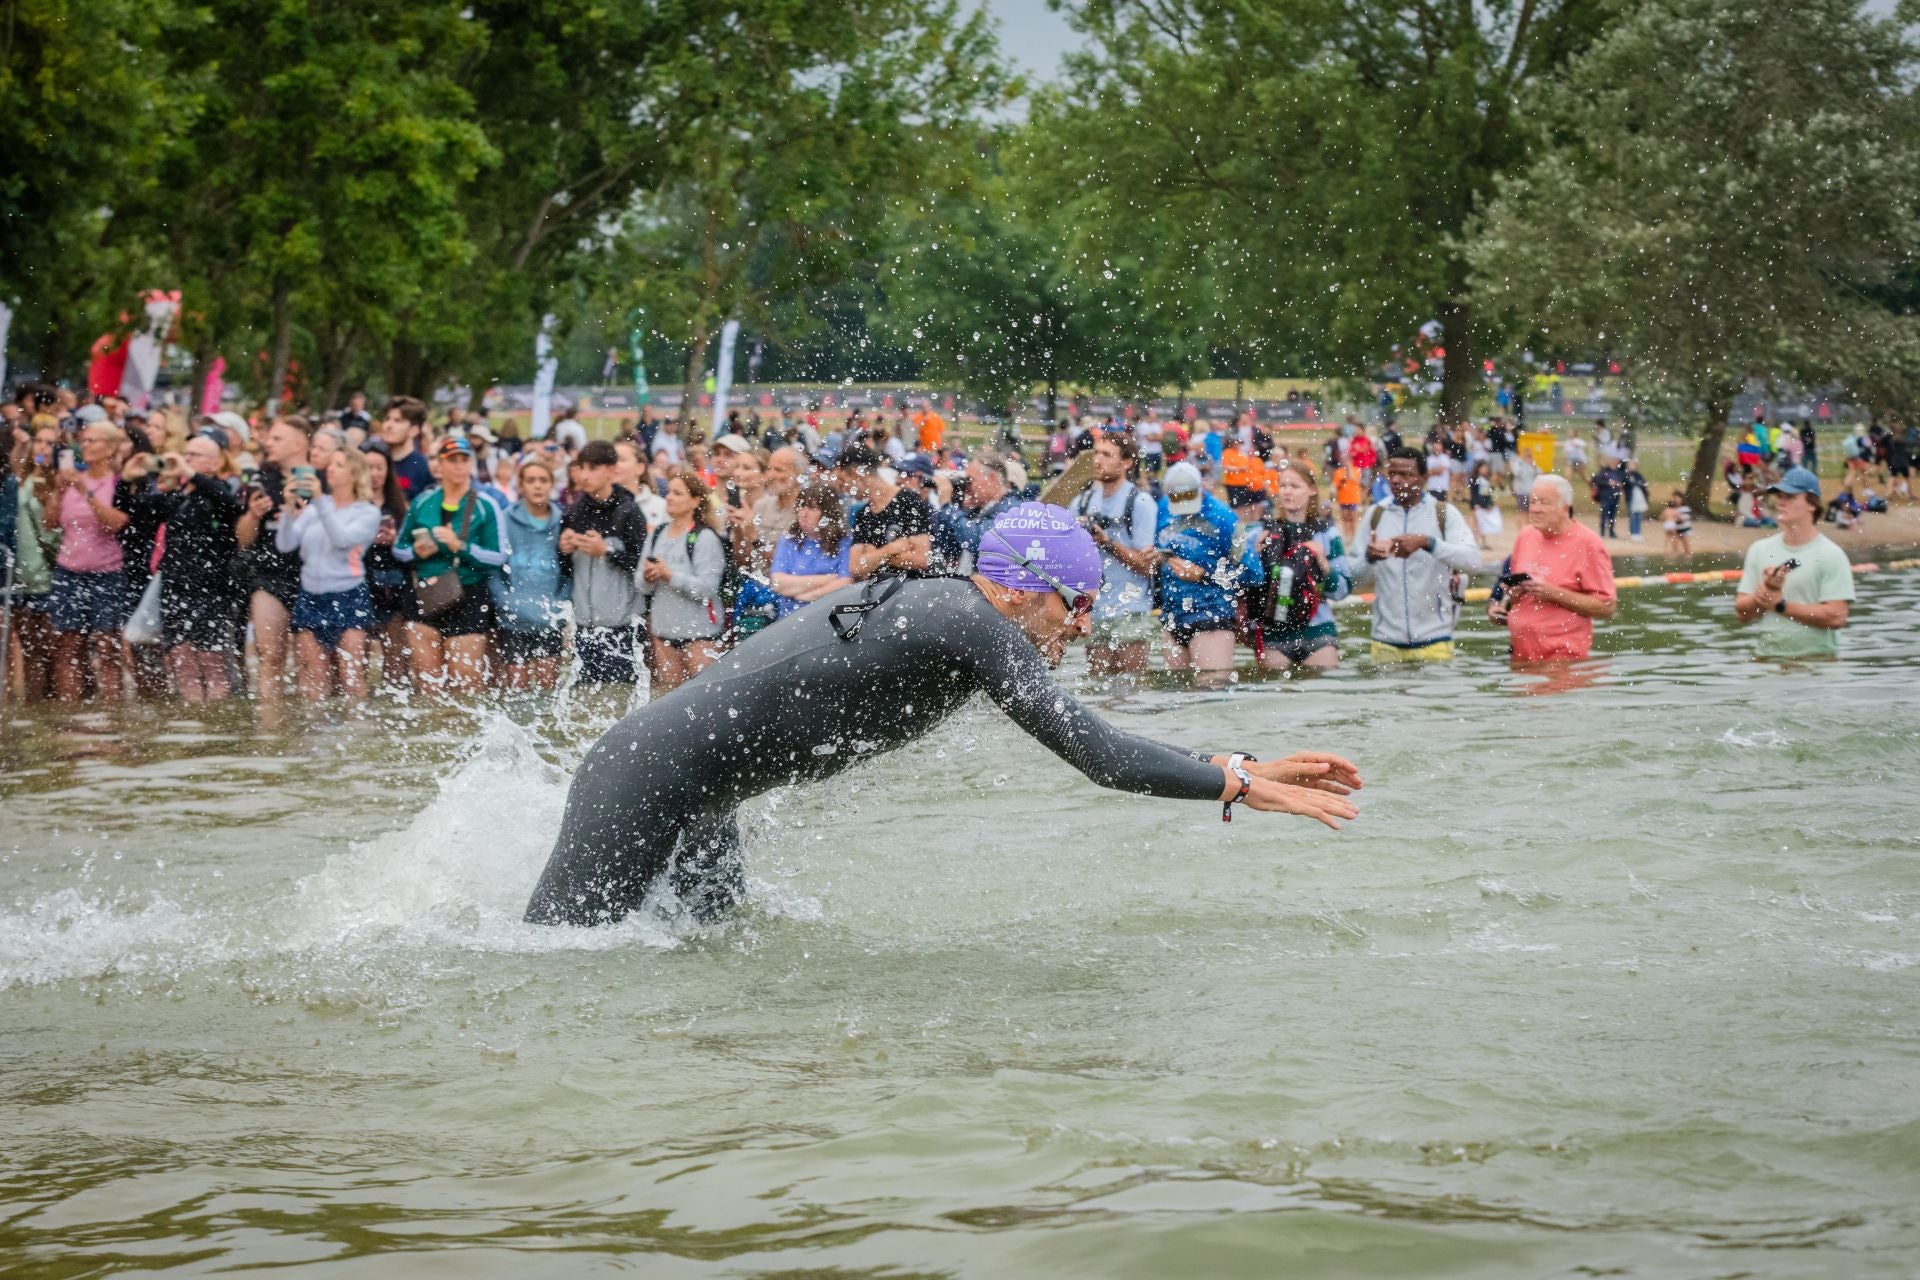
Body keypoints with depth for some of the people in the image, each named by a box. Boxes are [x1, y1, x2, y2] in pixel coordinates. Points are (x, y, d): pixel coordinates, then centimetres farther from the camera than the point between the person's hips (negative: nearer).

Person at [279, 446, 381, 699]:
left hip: (348, 597, -3)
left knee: (351, 675, -8)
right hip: (311, 597, 4)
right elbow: (285, 544, 1)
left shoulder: (367, 512, 1)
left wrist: (321, 500, -20)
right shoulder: (312, 509, 11)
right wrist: (290, 509, -14)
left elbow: (343, 539, -17)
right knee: (313, 678, 2)